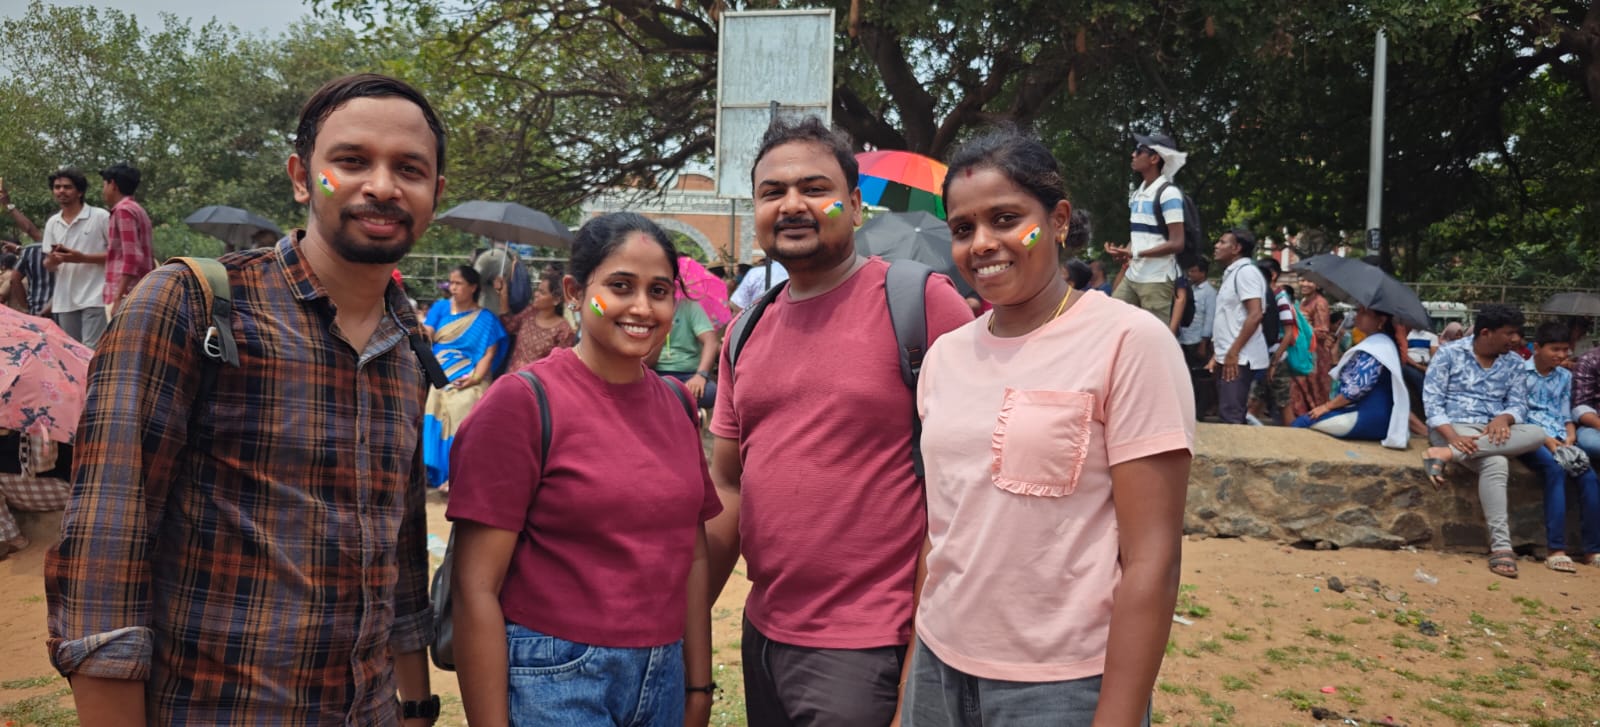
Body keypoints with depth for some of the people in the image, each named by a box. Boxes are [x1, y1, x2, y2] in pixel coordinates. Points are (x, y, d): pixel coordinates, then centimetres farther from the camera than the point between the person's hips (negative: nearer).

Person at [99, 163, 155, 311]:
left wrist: (118, 298, -20)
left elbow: (132, 258, -17)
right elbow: (149, 259, 22)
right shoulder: (137, 210, 21)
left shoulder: (123, 210, -8)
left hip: (126, 297, -9)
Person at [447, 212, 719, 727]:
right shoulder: (522, 401, -12)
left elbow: (693, 557, 10)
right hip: (554, 683, -5)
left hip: (662, 679, 5)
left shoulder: (676, 405, 4)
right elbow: (477, 589, -13)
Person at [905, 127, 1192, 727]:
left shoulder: (1128, 341, -11)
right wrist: (910, 678, 7)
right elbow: (938, 526, 10)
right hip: (939, 670, 5)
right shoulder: (946, 354, 5)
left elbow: (1151, 557, -13)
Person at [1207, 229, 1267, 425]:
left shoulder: (1245, 271, -9)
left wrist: (1233, 352, -22)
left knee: (1231, 418, -12)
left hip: (1240, 358, -10)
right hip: (1227, 357, 10)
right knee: (1227, 416, 10)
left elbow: (1255, 315, -19)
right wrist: (1217, 355, 19)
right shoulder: (1231, 274, 20)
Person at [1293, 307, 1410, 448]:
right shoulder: (1377, 343, 20)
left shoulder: (1376, 347, -14)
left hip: (1368, 419, -11)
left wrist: (1327, 406, -11)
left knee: (1300, 424, -15)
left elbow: (1357, 387, -22)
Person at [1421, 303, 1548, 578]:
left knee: (1537, 434, -29)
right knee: (1495, 464, -36)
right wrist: (1453, 436, -24)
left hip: (1494, 432, 5)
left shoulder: (1514, 363, 12)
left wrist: (1503, 418, -19)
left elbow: (1519, 404, 7)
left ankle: (1447, 454, -36)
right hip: (1453, 427, -5)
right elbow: (1432, 401, -7)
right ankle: (1501, 544, -38)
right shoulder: (1449, 354, 0)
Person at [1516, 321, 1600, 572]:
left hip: (1559, 441, 6)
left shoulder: (1565, 376, 19)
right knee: (1555, 470, -33)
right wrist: (1545, 439, -15)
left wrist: (1570, 437, -3)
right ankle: (1555, 548, -35)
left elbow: (1566, 415, 19)